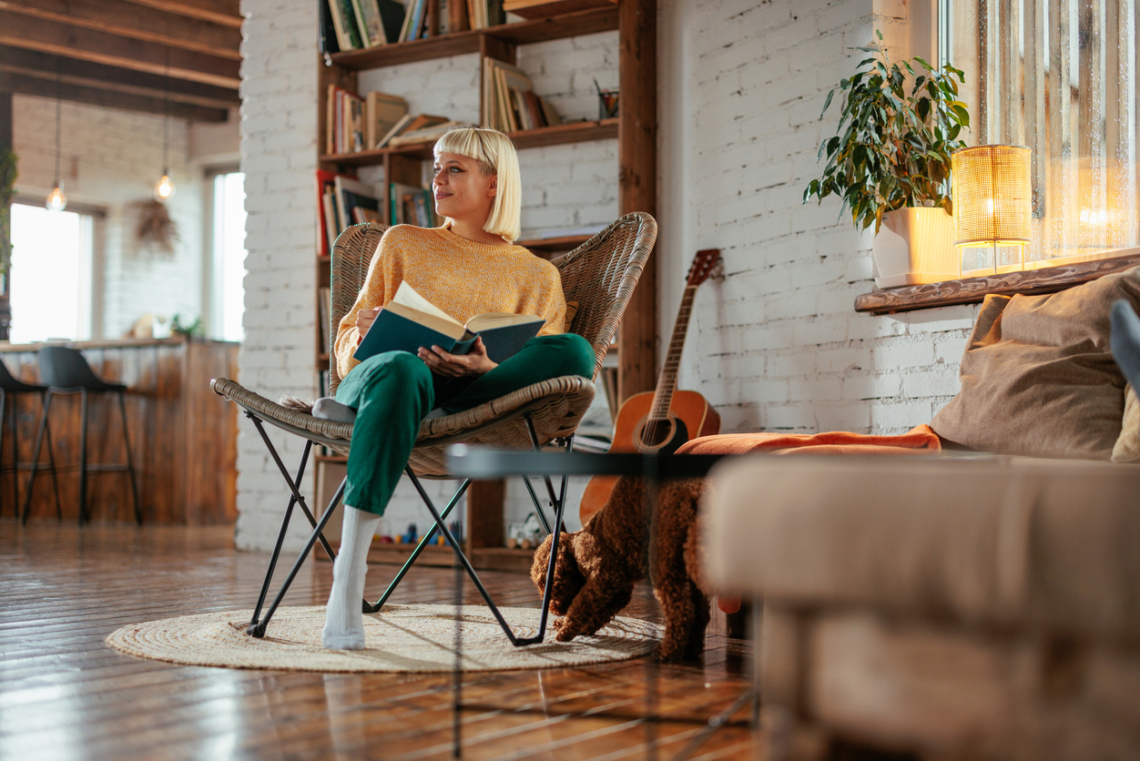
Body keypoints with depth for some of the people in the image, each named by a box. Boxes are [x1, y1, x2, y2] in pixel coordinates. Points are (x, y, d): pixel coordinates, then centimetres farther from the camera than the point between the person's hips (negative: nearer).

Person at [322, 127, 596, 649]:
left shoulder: (535, 275, 19)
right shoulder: (403, 243, 24)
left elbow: (541, 364, 7)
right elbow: (348, 342, 21)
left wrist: (485, 368, -16)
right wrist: (363, 335, -5)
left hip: (479, 396, 0)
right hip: (374, 379, 0)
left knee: (575, 351, -26)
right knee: (401, 370, -41)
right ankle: (347, 582, -47)